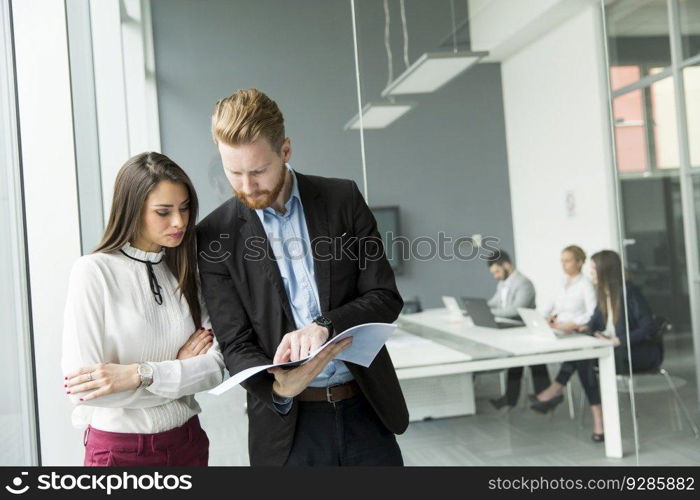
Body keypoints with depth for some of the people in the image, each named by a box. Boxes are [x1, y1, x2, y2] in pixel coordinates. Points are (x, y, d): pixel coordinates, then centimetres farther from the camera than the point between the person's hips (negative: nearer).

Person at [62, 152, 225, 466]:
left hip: (187, 441, 5)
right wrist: (179, 371, -12)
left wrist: (141, 375, -22)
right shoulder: (93, 271, -13)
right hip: (119, 448, -4)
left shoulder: (186, 273, 1)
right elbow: (80, 387, -19)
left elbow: (215, 366, -8)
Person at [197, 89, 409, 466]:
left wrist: (324, 326, -20)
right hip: (288, 426, -1)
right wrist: (277, 388, -23)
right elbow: (235, 344, -4)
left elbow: (385, 297, -2)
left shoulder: (343, 199, 0)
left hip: (365, 409, 1)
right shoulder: (216, 234, -3)